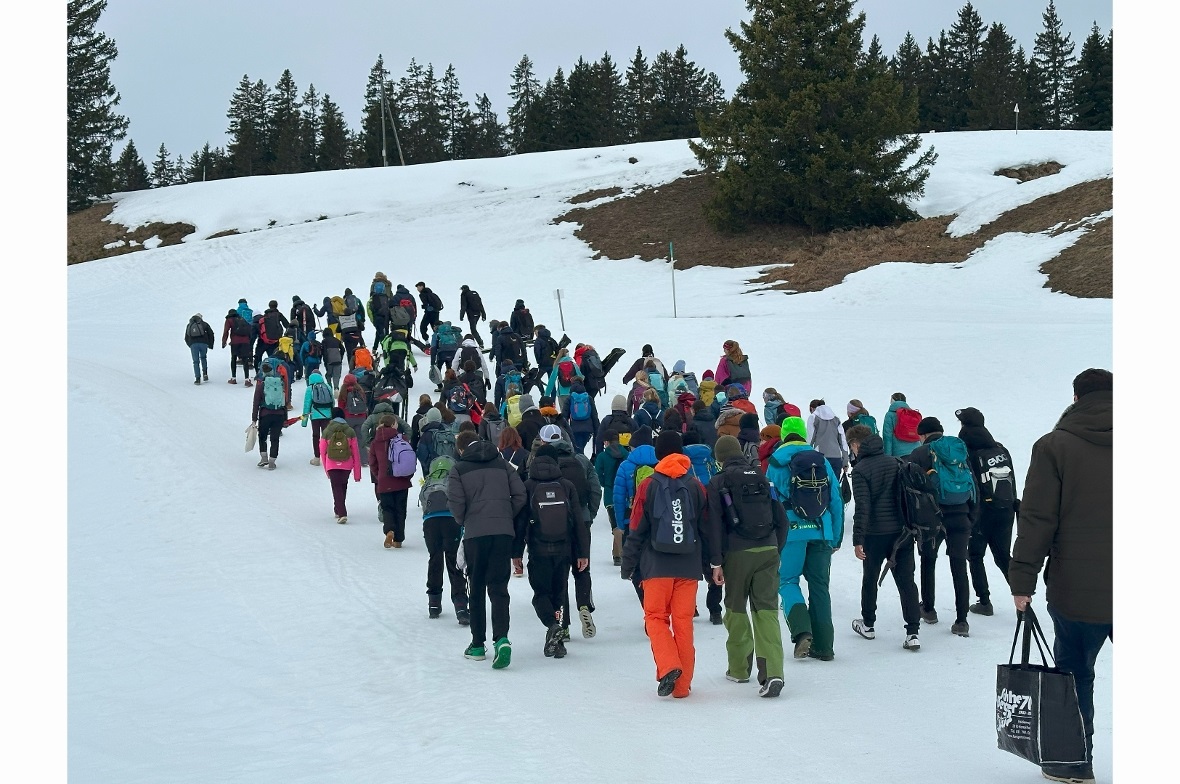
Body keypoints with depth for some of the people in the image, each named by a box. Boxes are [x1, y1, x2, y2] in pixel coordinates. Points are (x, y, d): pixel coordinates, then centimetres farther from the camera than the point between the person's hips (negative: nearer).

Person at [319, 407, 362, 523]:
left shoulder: (327, 431, -4)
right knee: (343, 486, 22)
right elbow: (356, 452, -1)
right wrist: (357, 473, 5)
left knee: (337, 488, 1)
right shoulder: (350, 431, -2)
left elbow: (322, 451, 1)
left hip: (332, 465, -2)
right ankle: (339, 510, 35)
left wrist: (326, 470, 13)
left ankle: (341, 513, -15)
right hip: (347, 465, 2)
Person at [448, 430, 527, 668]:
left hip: (475, 533, -2)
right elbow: (520, 494, 5)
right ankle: (501, 638, -20)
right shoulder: (502, 464, 12)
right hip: (504, 532, 2)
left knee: (476, 589, 12)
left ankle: (478, 644, 15)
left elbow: (455, 502, -5)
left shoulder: (459, 468, 3)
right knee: (498, 588, 1)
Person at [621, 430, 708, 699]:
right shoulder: (696, 487, 4)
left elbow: (636, 531, -1)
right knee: (683, 621, 6)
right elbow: (707, 529, 9)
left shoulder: (648, 486, -3)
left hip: (657, 566, -2)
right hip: (689, 566, 2)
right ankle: (682, 684, 7)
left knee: (655, 617, 7)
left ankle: (668, 666, -16)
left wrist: (628, 564, 8)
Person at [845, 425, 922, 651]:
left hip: (875, 533, -4)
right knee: (906, 580, 2)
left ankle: (868, 624, 31)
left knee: (870, 579, 16)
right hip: (902, 531, 4)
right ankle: (913, 632, -6)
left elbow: (862, 507, -17)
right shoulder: (894, 462, 8)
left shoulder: (860, 469, -11)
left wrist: (858, 539, -15)